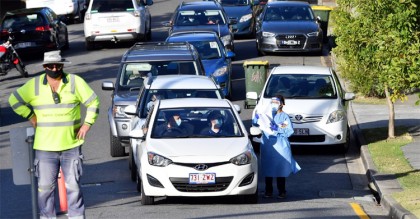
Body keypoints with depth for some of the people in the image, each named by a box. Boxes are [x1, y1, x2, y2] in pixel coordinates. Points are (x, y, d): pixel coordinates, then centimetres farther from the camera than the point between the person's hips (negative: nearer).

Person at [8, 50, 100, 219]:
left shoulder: (75, 82, 0)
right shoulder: (34, 85, 1)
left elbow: (93, 102, 7)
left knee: (73, 186, 3)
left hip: (71, 146, 0)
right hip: (45, 147, 0)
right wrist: (31, 117, 3)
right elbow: (15, 100, 10)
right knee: (45, 186, 2)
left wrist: (87, 124, -2)